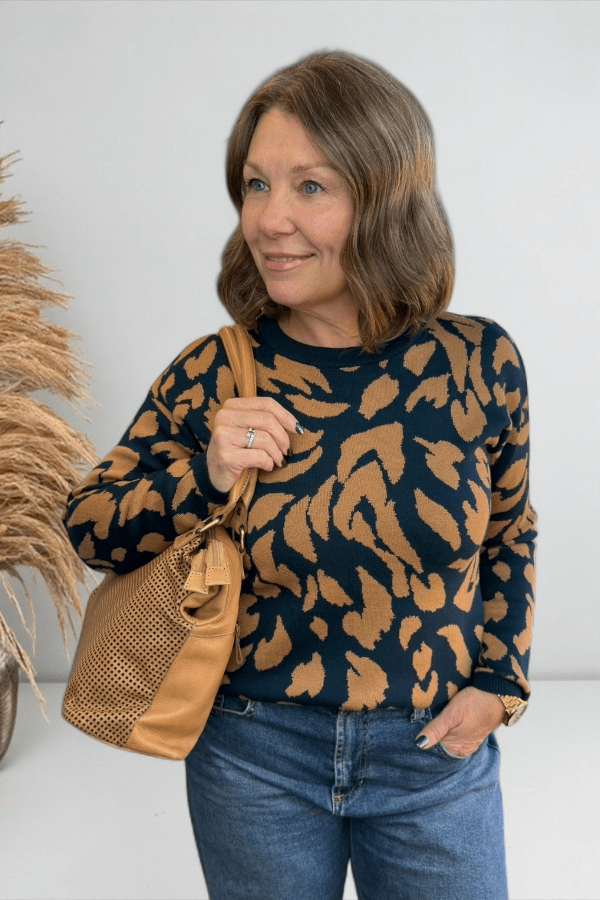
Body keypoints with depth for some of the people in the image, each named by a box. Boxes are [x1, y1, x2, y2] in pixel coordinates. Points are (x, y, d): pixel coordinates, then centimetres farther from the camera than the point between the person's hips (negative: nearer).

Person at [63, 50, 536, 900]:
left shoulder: (481, 360, -9)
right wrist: (206, 475, -20)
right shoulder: (211, 376, -11)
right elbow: (87, 524, -3)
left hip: (438, 752, 0)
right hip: (256, 756, 0)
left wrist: (499, 684, -1)